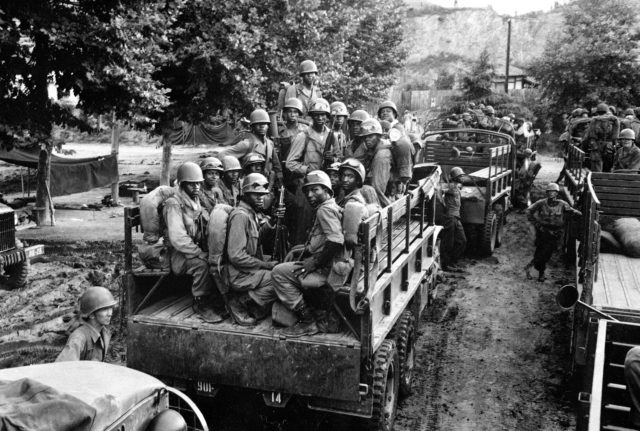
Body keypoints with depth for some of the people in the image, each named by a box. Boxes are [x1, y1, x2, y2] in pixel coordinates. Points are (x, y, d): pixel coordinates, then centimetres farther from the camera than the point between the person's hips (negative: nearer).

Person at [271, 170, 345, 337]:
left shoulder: (325, 209, -14)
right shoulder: (331, 208, 19)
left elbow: (336, 241, -27)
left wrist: (315, 262, -20)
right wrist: (307, 250, 14)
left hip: (327, 270, -11)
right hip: (325, 266, 11)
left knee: (279, 272, -12)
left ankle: (307, 322, -8)